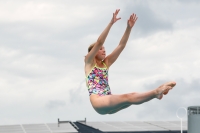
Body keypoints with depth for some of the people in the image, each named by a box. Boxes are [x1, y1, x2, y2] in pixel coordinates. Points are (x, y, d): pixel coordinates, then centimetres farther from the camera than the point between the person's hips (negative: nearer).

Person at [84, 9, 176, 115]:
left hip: (108, 102, 7)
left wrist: (129, 28, 5)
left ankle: (157, 92, -43)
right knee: (127, 97, -29)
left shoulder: (106, 63, 22)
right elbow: (99, 42, -8)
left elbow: (121, 45, 15)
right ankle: (156, 92, -48)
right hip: (98, 102, -7)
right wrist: (111, 23, -15)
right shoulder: (89, 62, 6)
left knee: (132, 96, -21)